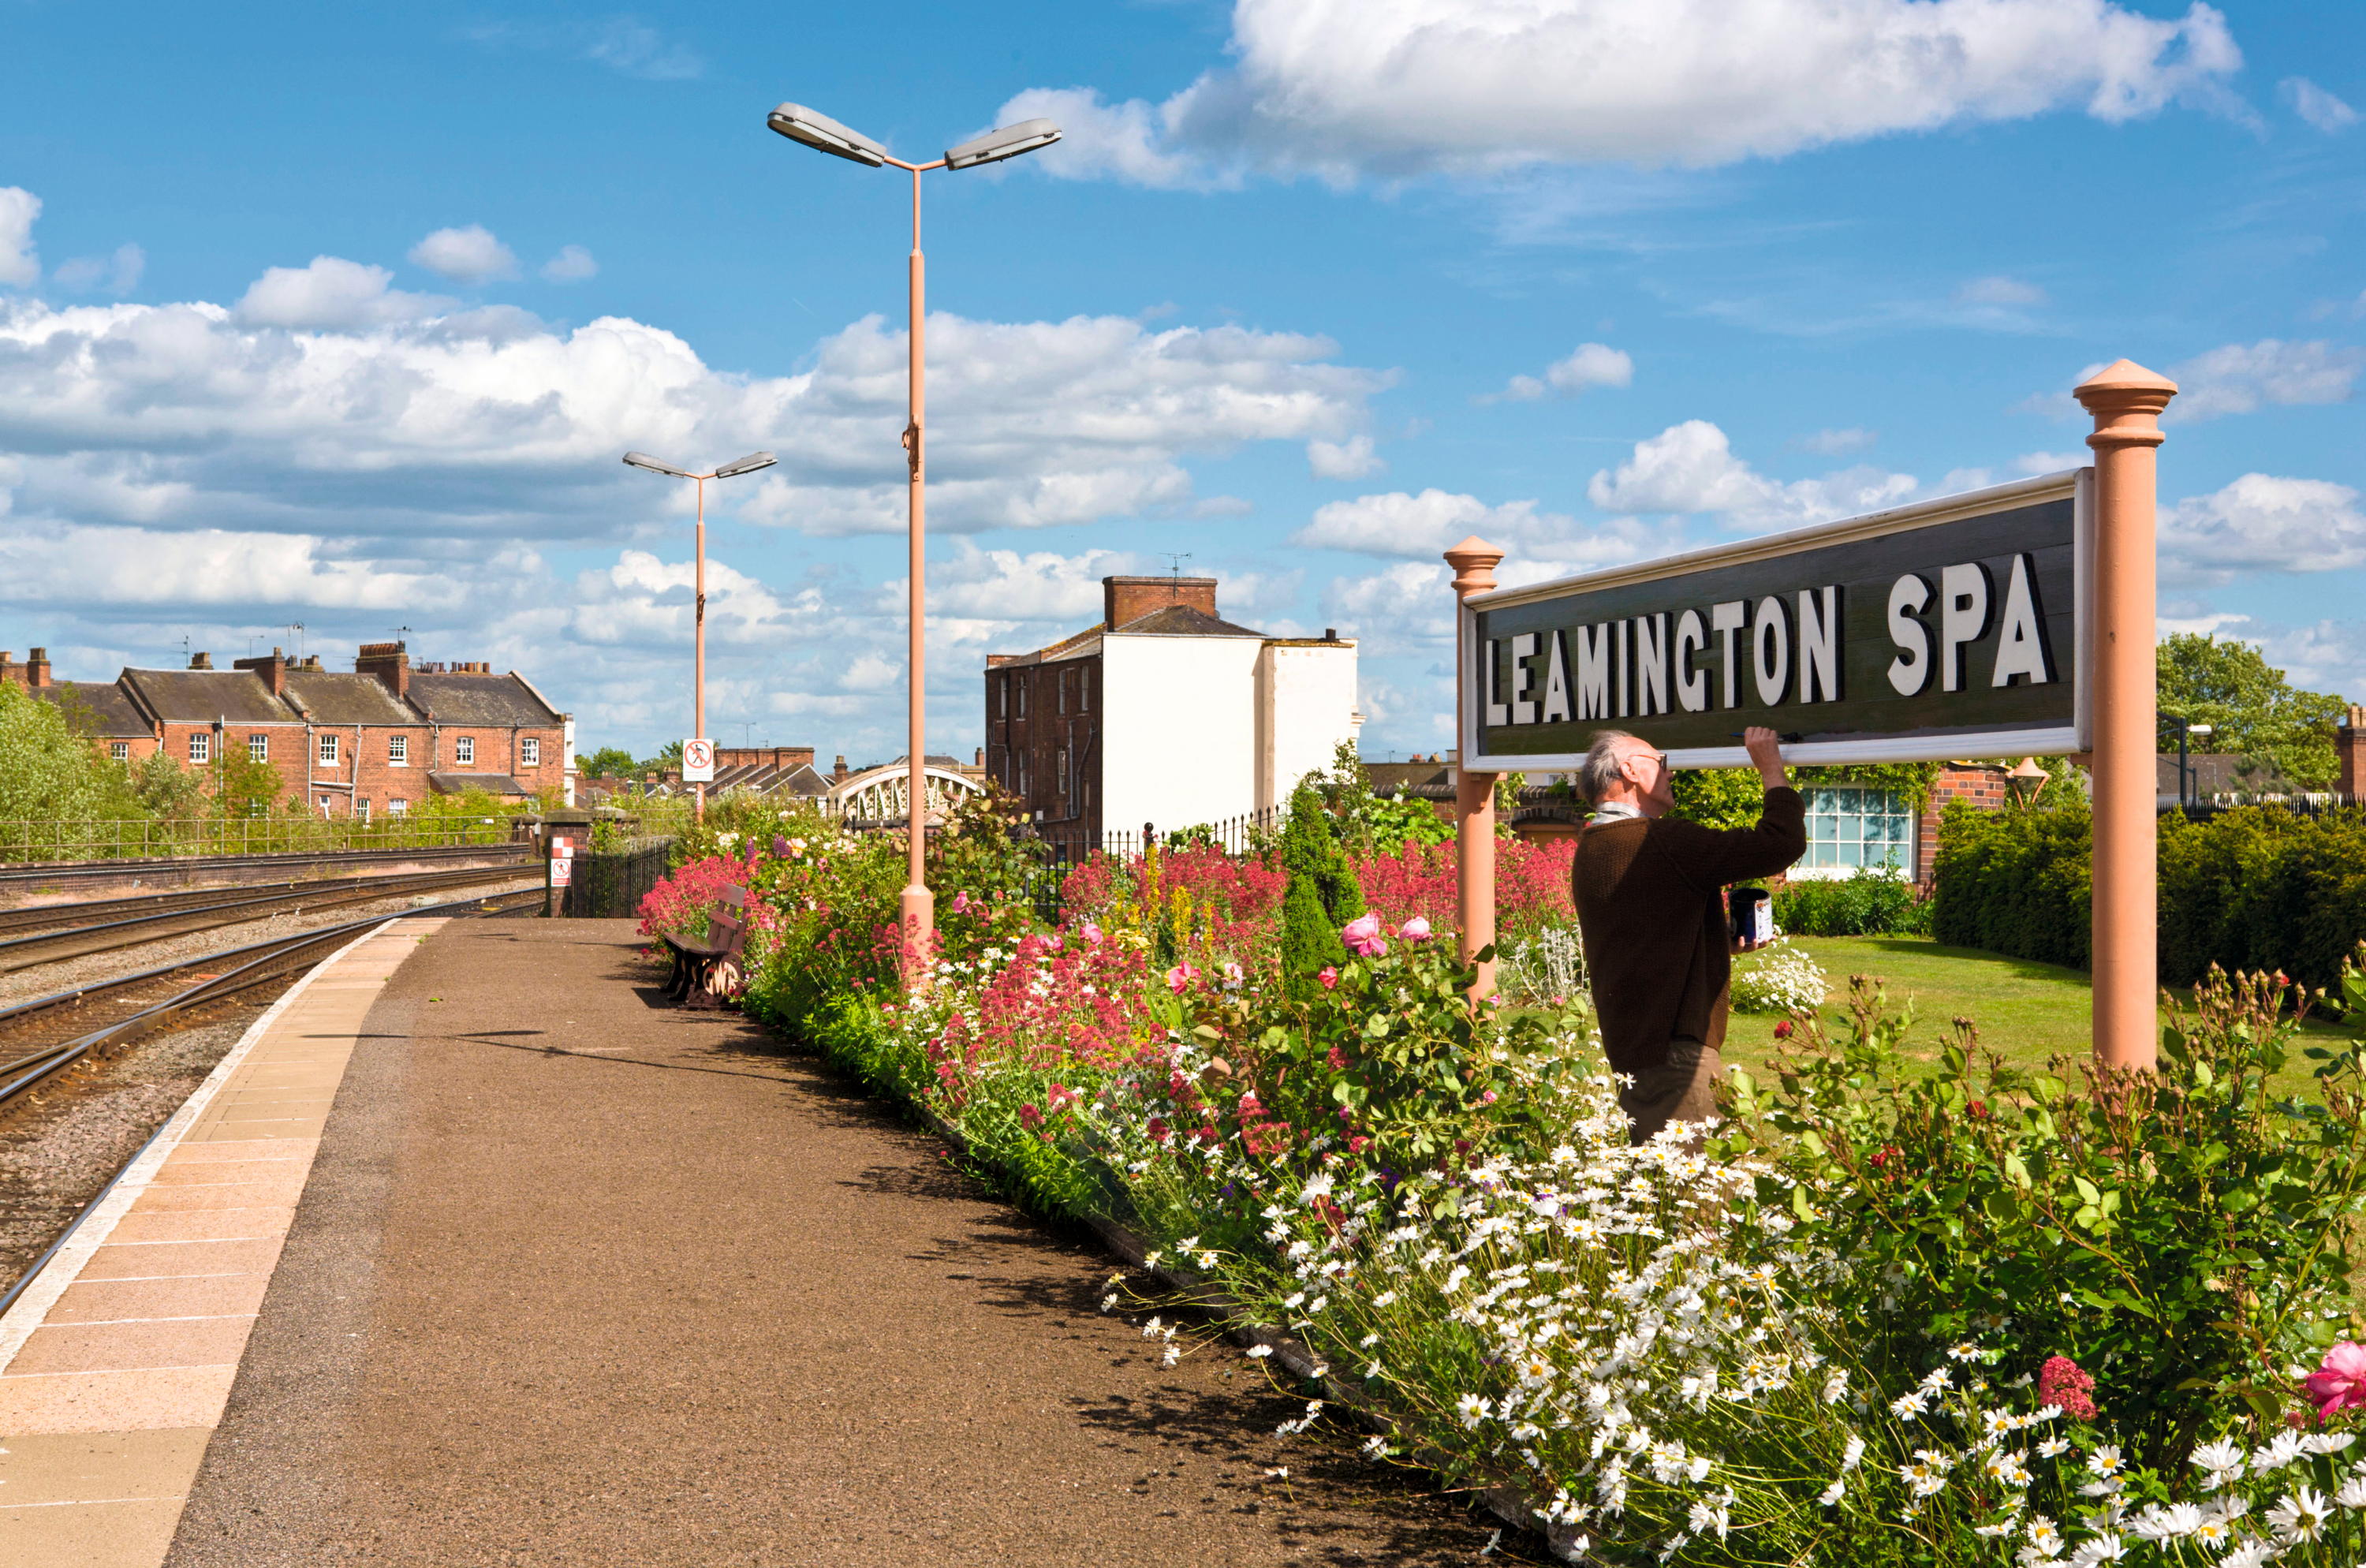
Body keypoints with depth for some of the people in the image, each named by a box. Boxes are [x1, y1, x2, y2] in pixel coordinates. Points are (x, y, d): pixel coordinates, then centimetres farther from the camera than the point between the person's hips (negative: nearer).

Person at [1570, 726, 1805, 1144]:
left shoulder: (1591, 850, 15)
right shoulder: (1662, 842, -15)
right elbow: (1781, 842, -17)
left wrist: (1724, 944, 19)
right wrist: (1772, 768, -3)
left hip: (1628, 1044, 10)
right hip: (1673, 1053, -10)